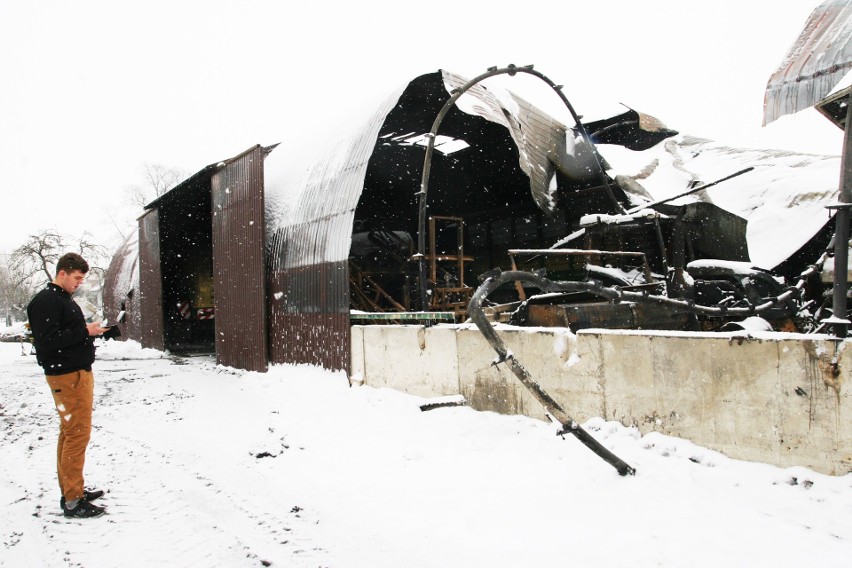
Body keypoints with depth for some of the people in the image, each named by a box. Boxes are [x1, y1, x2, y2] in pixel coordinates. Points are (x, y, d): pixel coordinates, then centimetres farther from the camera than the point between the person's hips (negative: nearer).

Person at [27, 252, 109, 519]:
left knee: (71, 433, 16)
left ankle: (72, 490, 26)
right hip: (67, 376, -11)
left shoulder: (63, 299, 18)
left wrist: (91, 330, 5)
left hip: (78, 373, 11)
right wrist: (85, 331, -19)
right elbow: (48, 340, -23)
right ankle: (72, 501, -4)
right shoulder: (46, 301, -13)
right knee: (77, 434, -9)